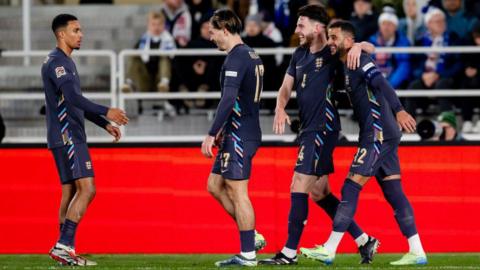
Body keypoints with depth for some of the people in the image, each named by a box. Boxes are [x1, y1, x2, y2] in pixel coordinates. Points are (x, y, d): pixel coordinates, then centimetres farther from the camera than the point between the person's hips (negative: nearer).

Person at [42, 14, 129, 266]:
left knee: (70, 192, 8)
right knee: (87, 189, -15)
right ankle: (63, 245, -19)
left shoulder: (65, 62, 20)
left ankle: (66, 252, 8)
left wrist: (104, 124, 26)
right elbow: (72, 98, -25)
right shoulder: (56, 62, -13)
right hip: (67, 137, -10)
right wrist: (105, 112, -30)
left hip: (69, 137, 10)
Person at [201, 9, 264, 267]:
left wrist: (212, 134, -23)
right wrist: (223, 130, 25)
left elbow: (229, 99, -24)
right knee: (215, 185, 15)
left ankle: (248, 255, -5)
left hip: (239, 136, -10)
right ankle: (252, 236, 15)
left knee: (237, 192, -7)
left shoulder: (236, 58, -15)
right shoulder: (251, 55, 16)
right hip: (240, 133, 10)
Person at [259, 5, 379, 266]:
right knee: (318, 193, 11)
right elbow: (286, 86, 14)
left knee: (298, 188, -10)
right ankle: (364, 241, 17)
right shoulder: (299, 55, 14)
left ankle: (290, 252, -7)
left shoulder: (332, 54, -8)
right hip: (309, 129, 9)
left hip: (323, 128, -9)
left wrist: (357, 47, -28)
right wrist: (280, 108, -6)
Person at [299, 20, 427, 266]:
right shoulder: (345, 68, 19)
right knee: (393, 193, 7)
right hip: (385, 135, 10)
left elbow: (382, 85, -24)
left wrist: (399, 111, -37)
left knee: (351, 188, -9)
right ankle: (417, 252, 5)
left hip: (378, 134, -10)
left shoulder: (359, 61, -10)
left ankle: (329, 250, -9)